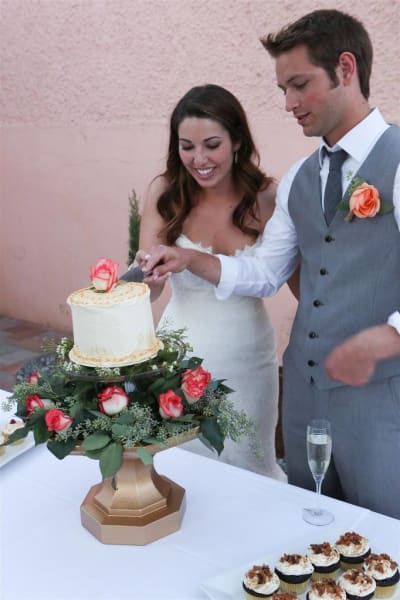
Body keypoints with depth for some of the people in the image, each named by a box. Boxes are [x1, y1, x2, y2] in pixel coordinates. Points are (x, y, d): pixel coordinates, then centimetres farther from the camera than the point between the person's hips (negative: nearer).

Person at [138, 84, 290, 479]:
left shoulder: (267, 197, -12)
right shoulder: (166, 193, -9)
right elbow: (149, 286, -11)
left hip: (246, 358, 0)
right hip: (181, 354, 1)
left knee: (247, 465, 17)